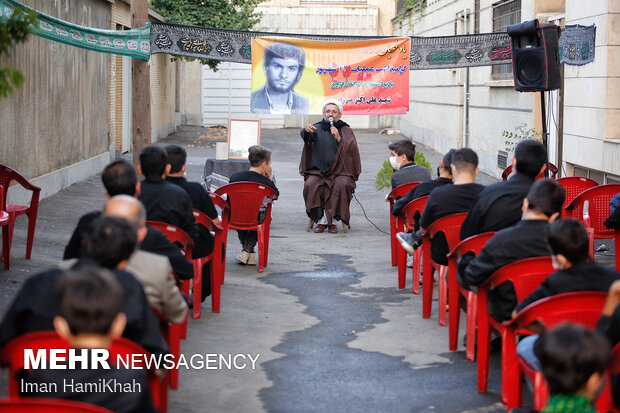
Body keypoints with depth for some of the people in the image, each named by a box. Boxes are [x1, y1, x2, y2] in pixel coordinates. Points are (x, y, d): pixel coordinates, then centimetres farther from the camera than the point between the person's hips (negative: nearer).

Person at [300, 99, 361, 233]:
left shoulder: (346, 131, 13)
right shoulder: (317, 128, 13)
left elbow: (351, 150, -3)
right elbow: (306, 136, -11)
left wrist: (338, 138, -17)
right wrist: (307, 130, -35)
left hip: (340, 172, -1)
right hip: (318, 171, 1)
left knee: (342, 185, -32)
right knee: (311, 185, -30)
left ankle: (332, 220, -22)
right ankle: (321, 220, -24)